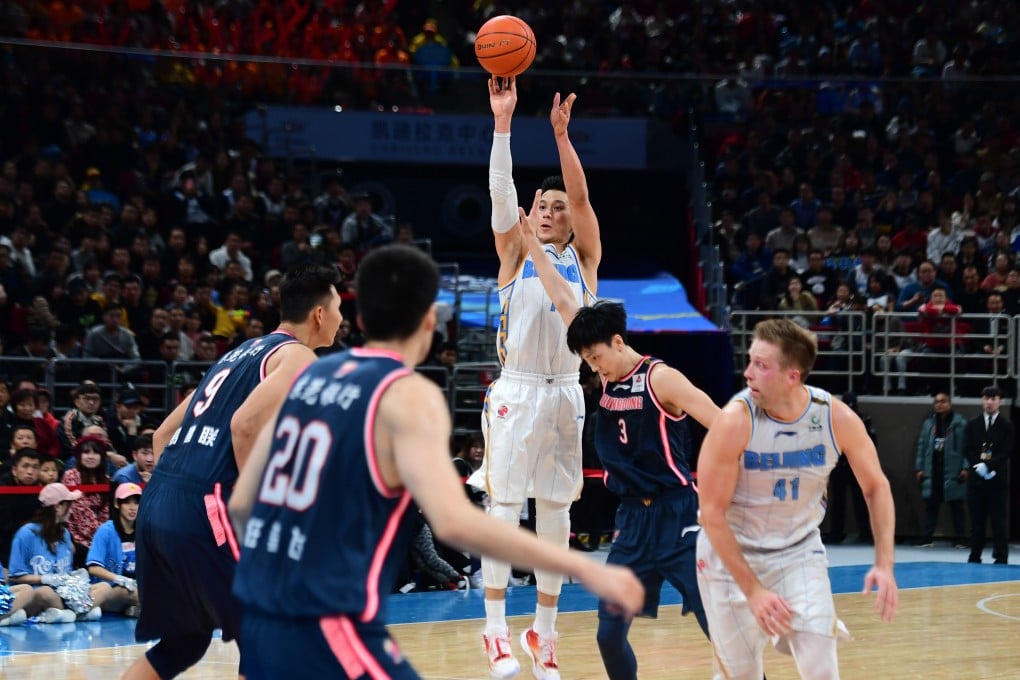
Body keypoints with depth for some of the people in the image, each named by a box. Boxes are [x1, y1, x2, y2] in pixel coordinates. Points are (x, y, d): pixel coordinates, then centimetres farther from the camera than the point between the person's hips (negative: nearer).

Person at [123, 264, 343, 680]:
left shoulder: (243, 353, 26)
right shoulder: (298, 357, 0)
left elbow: (163, 435, 26)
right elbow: (246, 423, -18)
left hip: (156, 503, 8)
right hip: (203, 510, -8)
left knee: (182, 641, 19)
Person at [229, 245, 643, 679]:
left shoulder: (311, 376, 12)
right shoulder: (409, 396, -10)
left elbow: (241, 505, 16)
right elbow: (454, 523, -24)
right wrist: (584, 569, -22)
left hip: (261, 626, 8)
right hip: (328, 631, -8)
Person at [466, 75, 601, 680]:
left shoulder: (584, 258, 9)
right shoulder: (517, 255, 7)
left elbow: (581, 196, -6)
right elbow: (502, 192, -6)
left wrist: (562, 134, -16)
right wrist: (503, 120, -15)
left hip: (566, 392, 2)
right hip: (517, 391, -2)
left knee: (556, 514, 5)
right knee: (504, 507, -6)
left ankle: (544, 631, 12)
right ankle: (497, 629, -3)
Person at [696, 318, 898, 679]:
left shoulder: (837, 418, -17)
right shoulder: (735, 421, -25)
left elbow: (876, 487, -1)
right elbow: (712, 514, -19)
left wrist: (884, 565, -11)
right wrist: (753, 591, -20)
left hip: (799, 551, 2)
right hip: (732, 554, -2)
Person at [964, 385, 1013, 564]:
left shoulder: (1006, 426, 3)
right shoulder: (972, 424, 10)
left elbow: (1007, 452, -5)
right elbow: (967, 450, 5)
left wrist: (988, 466, -16)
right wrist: (978, 466, -11)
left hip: (997, 479, -2)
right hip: (976, 478, 2)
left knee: (998, 521, -4)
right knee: (977, 521, 5)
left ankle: (1000, 558, -3)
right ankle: (975, 557, 10)